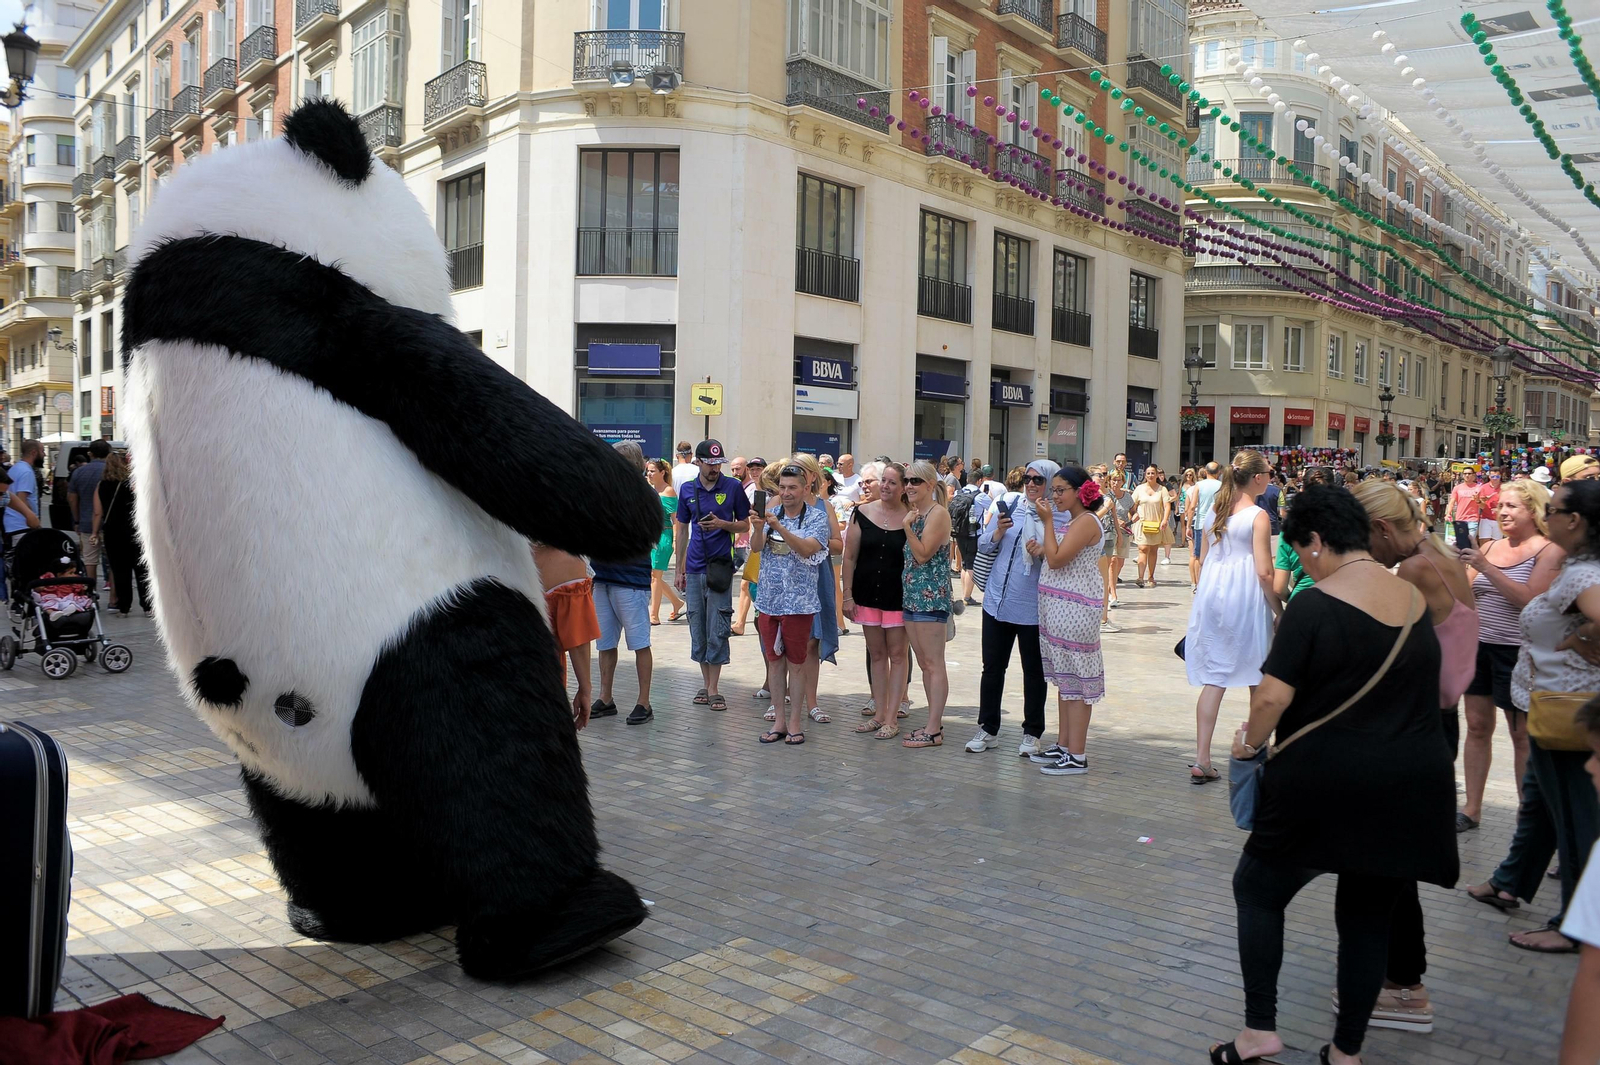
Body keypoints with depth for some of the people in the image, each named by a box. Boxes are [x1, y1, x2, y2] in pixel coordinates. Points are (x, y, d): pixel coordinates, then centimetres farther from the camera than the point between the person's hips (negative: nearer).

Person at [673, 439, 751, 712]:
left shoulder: (733, 487, -1)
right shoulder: (687, 490, 7)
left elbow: (744, 524, 6)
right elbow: (683, 530, 14)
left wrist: (722, 524, -14)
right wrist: (679, 569, 12)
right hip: (694, 568, 3)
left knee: (717, 630, -3)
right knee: (697, 629, 8)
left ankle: (714, 689, 2)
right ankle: (706, 683, 19)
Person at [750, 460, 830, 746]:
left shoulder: (817, 517, -4)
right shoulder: (771, 514, 8)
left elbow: (807, 549, -20)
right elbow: (755, 547, -5)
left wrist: (779, 528, -31)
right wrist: (759, 526, -25)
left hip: (798, 602, -4)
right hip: (769, 599, 4)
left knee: (796, 663, 4)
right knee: (774, 661, 10)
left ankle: (795, 723, 13)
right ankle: (778, 721, 18)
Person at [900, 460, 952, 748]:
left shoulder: (938, 513, -11)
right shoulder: (914, 512, 15)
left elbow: (923, 554, -16)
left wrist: (907, 527, -18)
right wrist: (908, 522, 6)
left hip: (931, 595, -9)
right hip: (911, 594, 9)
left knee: (934, 664, -5)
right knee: (924, 664, 12)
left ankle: (934, 731, -2)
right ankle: (934, 723, 20)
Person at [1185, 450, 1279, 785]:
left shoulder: (1214, 512, 9)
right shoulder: (1257, 516, -10)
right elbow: (1264, 572, -14)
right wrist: (1279, 610, -6)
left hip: (1212, 596, 6)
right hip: (1245, 599, -6)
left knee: (1214, 678, 6)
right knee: (1259, 680, 12)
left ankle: (1202, 759, 2)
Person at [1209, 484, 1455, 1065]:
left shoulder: (1315, 604, -16)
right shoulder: (1416, 601, 5)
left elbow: (1272, 696, -20)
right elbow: (1424, 691, 15)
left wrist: (1251, 741, -2)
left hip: (1325, 783, -6)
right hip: (1411, 790, 6)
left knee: (1258, 889, 13)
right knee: (1368, 915, 16)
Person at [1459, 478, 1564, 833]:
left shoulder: (1549, 551, -7)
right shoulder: (1489, 547, 9)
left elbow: (1530, 599, -20)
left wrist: (1486, 567, -24)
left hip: (1517, 652, -5)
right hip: (1479, 645, 5)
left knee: (1523, 736, 5)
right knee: (1477, 727, 10)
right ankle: (1471, 809, 19)